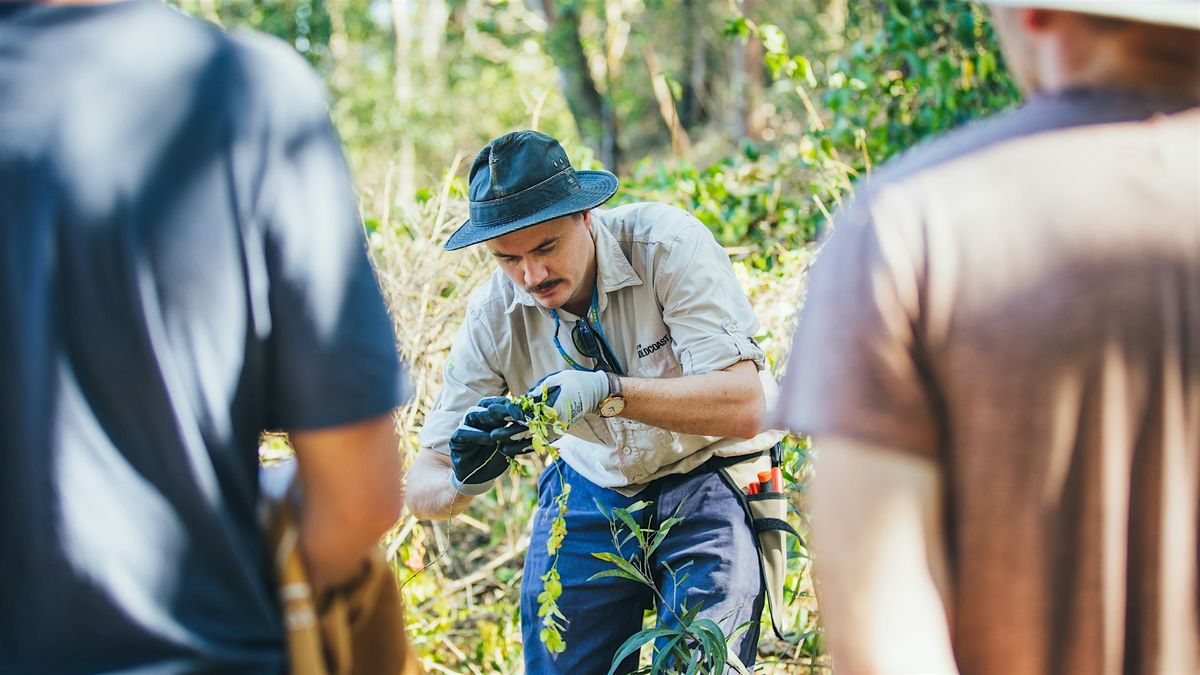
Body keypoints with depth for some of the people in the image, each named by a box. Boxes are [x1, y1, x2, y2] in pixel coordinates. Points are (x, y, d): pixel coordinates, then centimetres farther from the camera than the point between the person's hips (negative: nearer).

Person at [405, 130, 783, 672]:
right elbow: (421, 491, -13)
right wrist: (463, 480, -37)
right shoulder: (494, 314, -14)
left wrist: (607, 391, -42)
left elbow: (743, 408, -30)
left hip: (708, 484, -3)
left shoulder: (665, 244, -24)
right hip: (592, 494, 3)